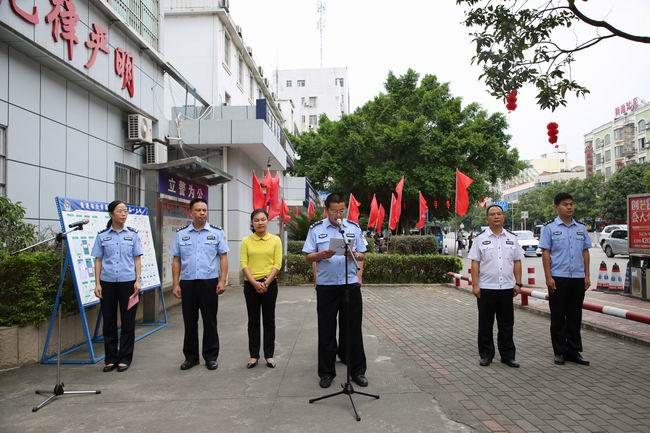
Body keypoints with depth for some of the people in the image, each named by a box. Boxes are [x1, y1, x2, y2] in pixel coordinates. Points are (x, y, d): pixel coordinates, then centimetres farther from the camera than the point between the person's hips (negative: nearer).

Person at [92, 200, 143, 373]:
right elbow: (98, 260, 5)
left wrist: (138, 280, -5)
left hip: (128, 282, -1)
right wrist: (97, 283, -1)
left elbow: (137, 259, 4)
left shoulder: (132, 234, 3)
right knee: (109, 321, 7)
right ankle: (110, 358, 19)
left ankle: (125, 358, 14)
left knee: (128, 321, 3)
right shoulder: (102, 236, 3)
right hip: (107, 283, 1)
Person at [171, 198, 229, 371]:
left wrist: (222, 281, -9)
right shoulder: (181, 234, 6)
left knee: (210, 321, 5)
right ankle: (191, 356, 23)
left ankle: (211, 356, 17)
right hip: (187, 283, 2)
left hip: (209, 282, -1)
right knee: (189, 321, 10)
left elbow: (223, 258, 0)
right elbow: (176, 261, 6)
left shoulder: (216, 232, 1)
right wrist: (175, 284, 1)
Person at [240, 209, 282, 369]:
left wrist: (266, 282, -13)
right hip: (251, 284, 1)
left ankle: (269, 355, 17)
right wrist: (255, 283, -14)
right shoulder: (246, 241, 1)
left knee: (269, 320, 7)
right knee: (253, 321, 8)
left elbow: (277, 264, -4)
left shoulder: (275, 240, 0)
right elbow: (243, 264, -4)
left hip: (269, 284, -1)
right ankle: (253, 355, 17)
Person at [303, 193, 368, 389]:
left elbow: (362, 256, 10)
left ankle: (358, 371, 20)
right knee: (326, 330, 6)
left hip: (351, 284, 1)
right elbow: (309, 257, 2)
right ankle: (326, 372, 19)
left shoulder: (353, 228, 8)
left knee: (354, 329, 7)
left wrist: (354, 255, -12)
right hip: (326, 286, -1)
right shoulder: (316, 229, 3)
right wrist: (321, 255, -18)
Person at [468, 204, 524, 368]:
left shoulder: (512, 238, 8)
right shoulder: (481, 238, -1)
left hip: (506, 288, 3)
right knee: (485, 324, 7)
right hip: (486, 288, -2)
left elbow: (517, 262, 10)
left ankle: (508, 355, 21)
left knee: (507, 324, 10)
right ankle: (486, 355, 18)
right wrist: (475, 285, -10)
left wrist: (518, 283, 4)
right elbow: (475, 263, -4)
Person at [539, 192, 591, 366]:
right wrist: (548, 277, -11)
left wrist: (587, 275, 6)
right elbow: (545, 253, -5)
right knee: (558, 317, 5)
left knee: (575, 317, 11)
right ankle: (559, 352, 15)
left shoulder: (581, 227, 10)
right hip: (558, 278, -4)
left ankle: (574, 351, 21)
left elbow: (585, 252, 12)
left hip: (578, 278, 4)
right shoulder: (550, 228, -3)